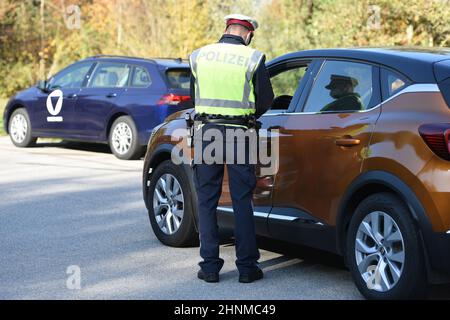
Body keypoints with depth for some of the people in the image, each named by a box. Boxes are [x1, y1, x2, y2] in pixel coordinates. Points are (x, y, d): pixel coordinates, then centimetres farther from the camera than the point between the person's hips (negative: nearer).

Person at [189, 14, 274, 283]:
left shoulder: (199, 55, 6)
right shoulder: (253, 58, -4)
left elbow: (195, 96, 12)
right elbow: (266, 99, -1)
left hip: (206, 131, 2)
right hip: (238, 133, -2)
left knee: (207, 200, 10)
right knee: (242, 201, 6)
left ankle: (210, 266, 12)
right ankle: (247, 267, 10)